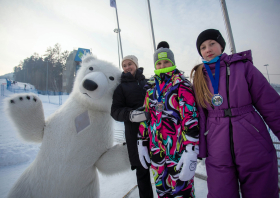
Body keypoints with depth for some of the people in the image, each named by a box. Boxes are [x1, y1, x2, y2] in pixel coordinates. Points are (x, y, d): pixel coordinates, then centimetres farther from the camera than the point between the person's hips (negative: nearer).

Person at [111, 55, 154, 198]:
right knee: (142, 170, 7)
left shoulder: (148, 83, 13)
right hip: (136, 134, -1)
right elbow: (115, 111, 0)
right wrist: (131, 114, -19)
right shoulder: (121, 87, 8)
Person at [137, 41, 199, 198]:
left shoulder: (181, 84, -5)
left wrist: (191, 151, -19)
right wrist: (142, 143, 13)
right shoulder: (151, 87, 12)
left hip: (178, 148, -5)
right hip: (156, 148, 5)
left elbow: (191, 116, -13)